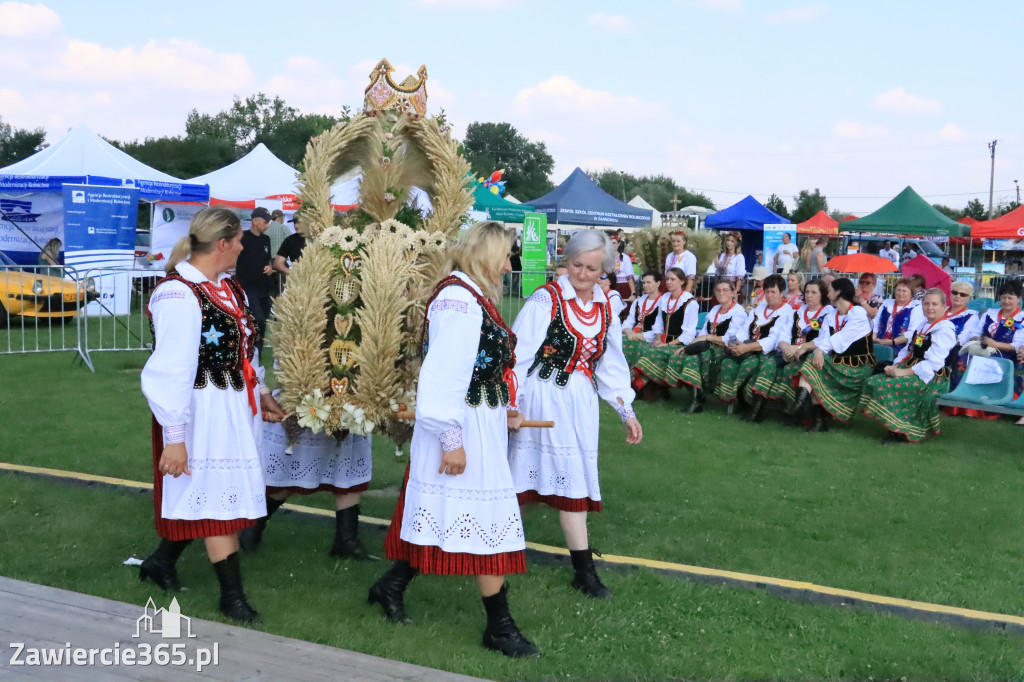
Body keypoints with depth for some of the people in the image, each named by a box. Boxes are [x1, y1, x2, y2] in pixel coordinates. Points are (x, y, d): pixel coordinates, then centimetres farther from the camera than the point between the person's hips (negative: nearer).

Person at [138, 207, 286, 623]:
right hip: (204, 413, -9)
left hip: (236, 409, 9)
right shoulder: (179, 295, -20)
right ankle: (232, 596, 14)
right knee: (219, 500, 1)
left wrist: (259, 392, 21)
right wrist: (173, 436, -20)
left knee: (215, 498, 16)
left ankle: (161, 561, 36)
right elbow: (171, 370, -21)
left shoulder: (227, 288, 8)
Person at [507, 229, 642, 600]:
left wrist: (626, 411, 14)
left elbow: (611, 365, 15)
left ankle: (584, 572, 12)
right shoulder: (545, 299, -11)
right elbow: (519, 355, -12)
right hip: (543, 400, -5)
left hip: (580, 404, 5)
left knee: (574, 482, 8)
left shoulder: (605, 309, 8)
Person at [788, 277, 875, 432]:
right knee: (809, 364, -19)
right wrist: (819, 350, -27)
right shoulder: (833, 315, 13)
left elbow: (840, 339, -22)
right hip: (838, 361, 7)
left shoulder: (858, 313, -10)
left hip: (858, 367, -7)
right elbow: (824, 338, -2)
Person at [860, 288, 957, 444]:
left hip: (931, 377, -9)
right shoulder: (922, 325, 17)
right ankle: (894, 428, -5)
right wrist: (895, 366, 0)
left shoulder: (945, 330, -12)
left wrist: (905, 372, -23)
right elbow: (908, 350, 19)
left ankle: (900, 432, -14)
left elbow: (933, 363, -21)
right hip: (911, 370, 9)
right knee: (874, 381, -8)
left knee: (887, 387, -27)